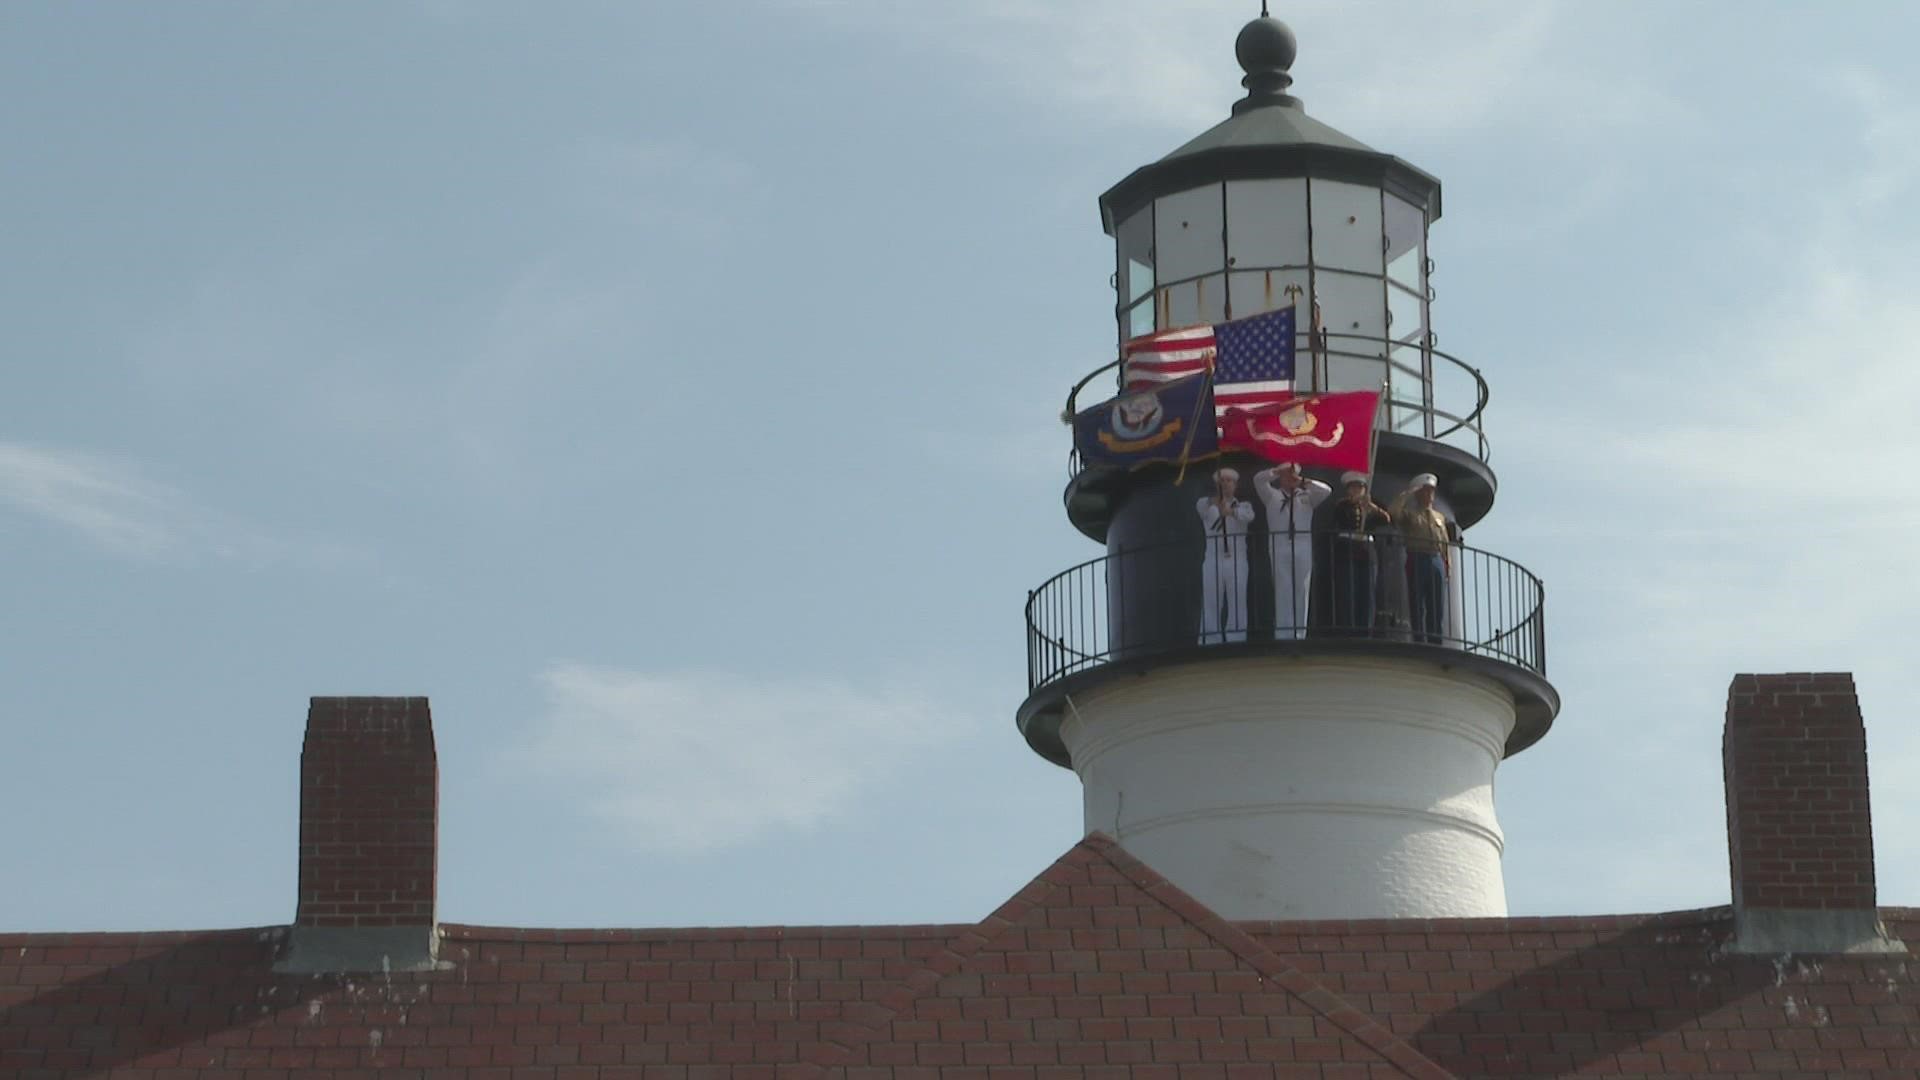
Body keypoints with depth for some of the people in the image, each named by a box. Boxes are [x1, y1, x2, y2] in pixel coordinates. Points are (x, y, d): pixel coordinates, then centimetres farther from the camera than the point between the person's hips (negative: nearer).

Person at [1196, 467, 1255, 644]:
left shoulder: (1243, 505, 12)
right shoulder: (1207, 504, 11)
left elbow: (1249, 515, -13)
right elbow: (1200, 506, -16)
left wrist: (1231, 512, -36)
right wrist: (1212, 502, -41)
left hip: (1237, 562, 0)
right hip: (1213, 561, 0)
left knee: (1237, 605, -4)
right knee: (1211, 605, -5)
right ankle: (1210, 645, -8)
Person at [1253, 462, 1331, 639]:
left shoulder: (1307, 496, 14)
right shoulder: (1272, 495, 13)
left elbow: (1326, 491, 0)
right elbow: (1258, 479, 1)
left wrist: (1305, 482, -8)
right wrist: (1277, 470, -9)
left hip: (1303, 548, 1)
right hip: (1279, 547, -1)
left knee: (1301, 591, 1)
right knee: (1282, 591, -4)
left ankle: (1299, 634, 5)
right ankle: (1282, 636, -4)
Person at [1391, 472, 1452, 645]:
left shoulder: (1440, 517, 24)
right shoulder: (1410, 514, 12)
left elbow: (1447, 543, 20)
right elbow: (1394, 511, -10)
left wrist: (1448, 564, 6)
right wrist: (1408, 492, -1)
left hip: (1437, 561, 4)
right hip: (1417, 559, -4)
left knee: (1437, 609, 1)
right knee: (1418, 606, -7)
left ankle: (1435, 643, 2)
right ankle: (1419, 642, -10)